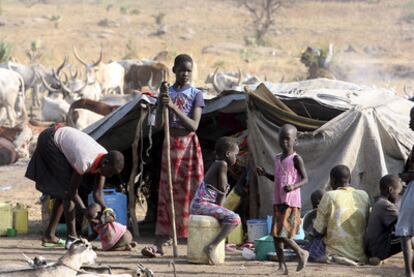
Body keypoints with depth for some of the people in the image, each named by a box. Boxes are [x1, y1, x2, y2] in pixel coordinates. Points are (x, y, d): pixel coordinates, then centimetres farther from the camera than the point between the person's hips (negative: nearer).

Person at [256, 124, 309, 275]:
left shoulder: (296, 159, -9)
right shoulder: (277, 158, 13)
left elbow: (305, 179, -11)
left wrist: (293, 186, -29)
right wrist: (265, 174, 7)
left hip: (291, 202, -7)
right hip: (278, 202, 7)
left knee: (283, 234, -12)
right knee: (275, 234, 3)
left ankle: (301, 253, 11)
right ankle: (282, 265, 7)